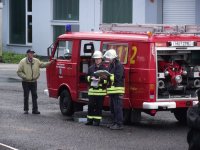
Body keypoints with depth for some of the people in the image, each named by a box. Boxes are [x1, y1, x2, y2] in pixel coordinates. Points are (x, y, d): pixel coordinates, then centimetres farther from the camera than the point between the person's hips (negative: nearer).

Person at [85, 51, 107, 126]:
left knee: (99, 106, 1)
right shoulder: (91, 68, 12)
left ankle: (97, 120, 7)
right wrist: (91, 78, -5)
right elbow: (87, 77, 16)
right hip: (92, 89, 3)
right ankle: (90, 120, 10)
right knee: (91, 105, 1)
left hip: (101, 90, -3)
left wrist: (101, 79, -18)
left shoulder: (104, 68, 1)